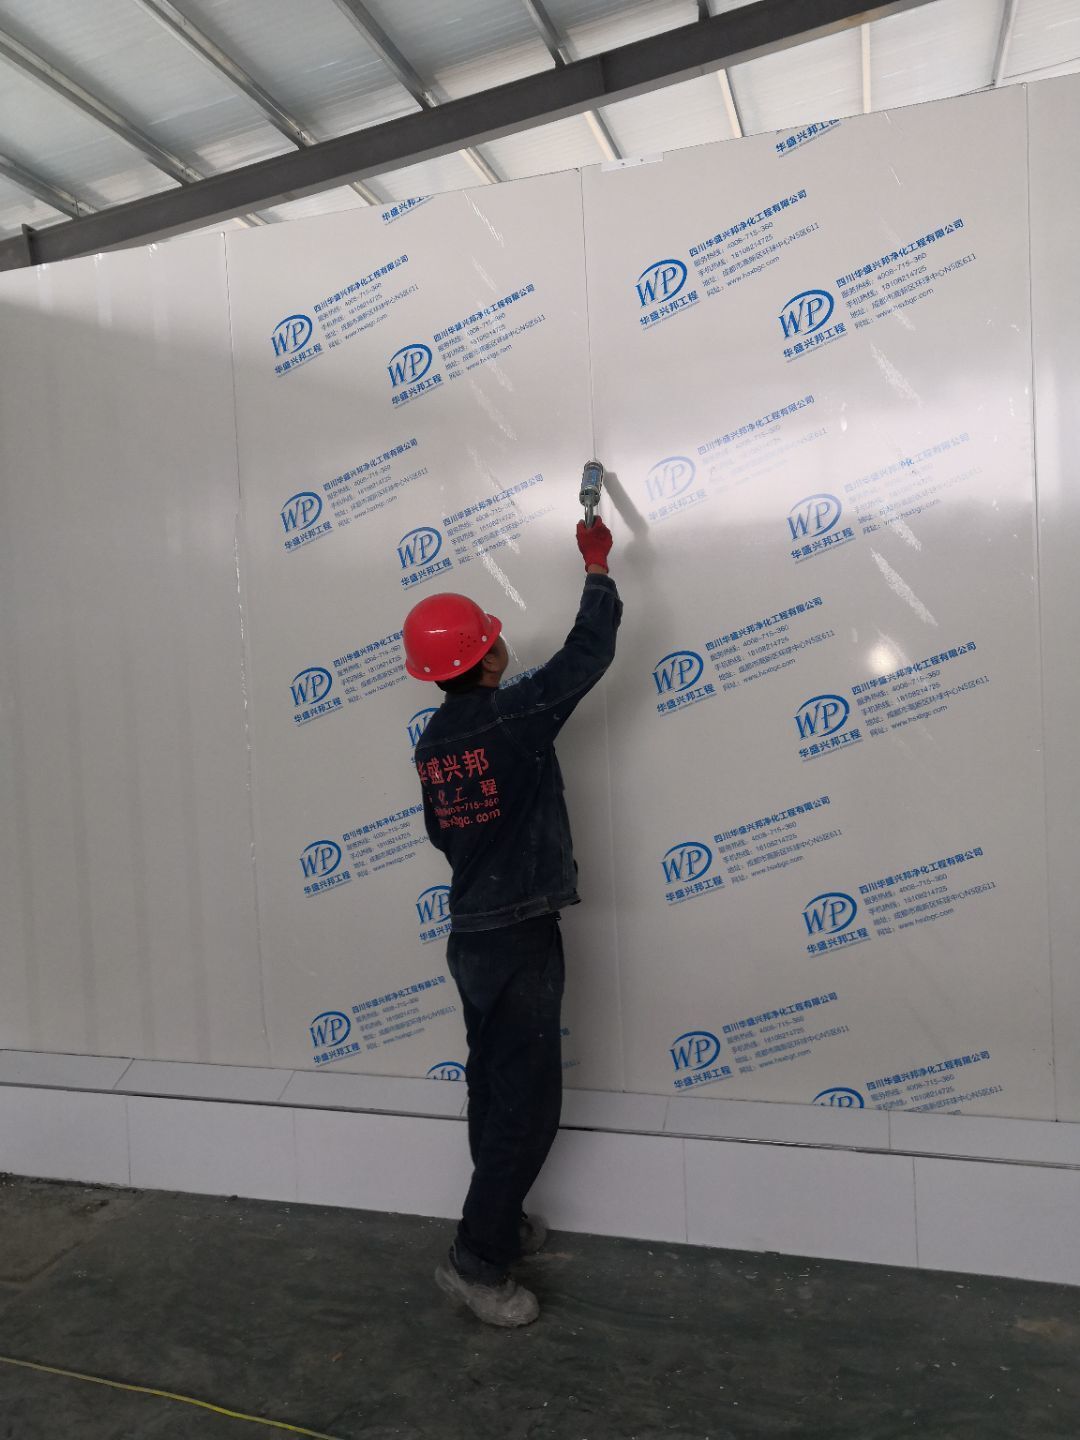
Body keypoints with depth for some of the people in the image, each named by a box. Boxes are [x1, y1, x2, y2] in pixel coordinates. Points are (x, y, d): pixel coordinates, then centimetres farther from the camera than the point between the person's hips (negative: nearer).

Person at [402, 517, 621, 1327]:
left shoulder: (433, 740, 5)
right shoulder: (513, 717, -17)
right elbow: (590, 653, -9)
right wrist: (597, 567, 4)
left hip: (472, 934, 8)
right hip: (519, 938, -8)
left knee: (496, 1090, 20)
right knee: (528, 1104, 1)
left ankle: (499, 1220, 36)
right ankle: (476, 1261, 8)